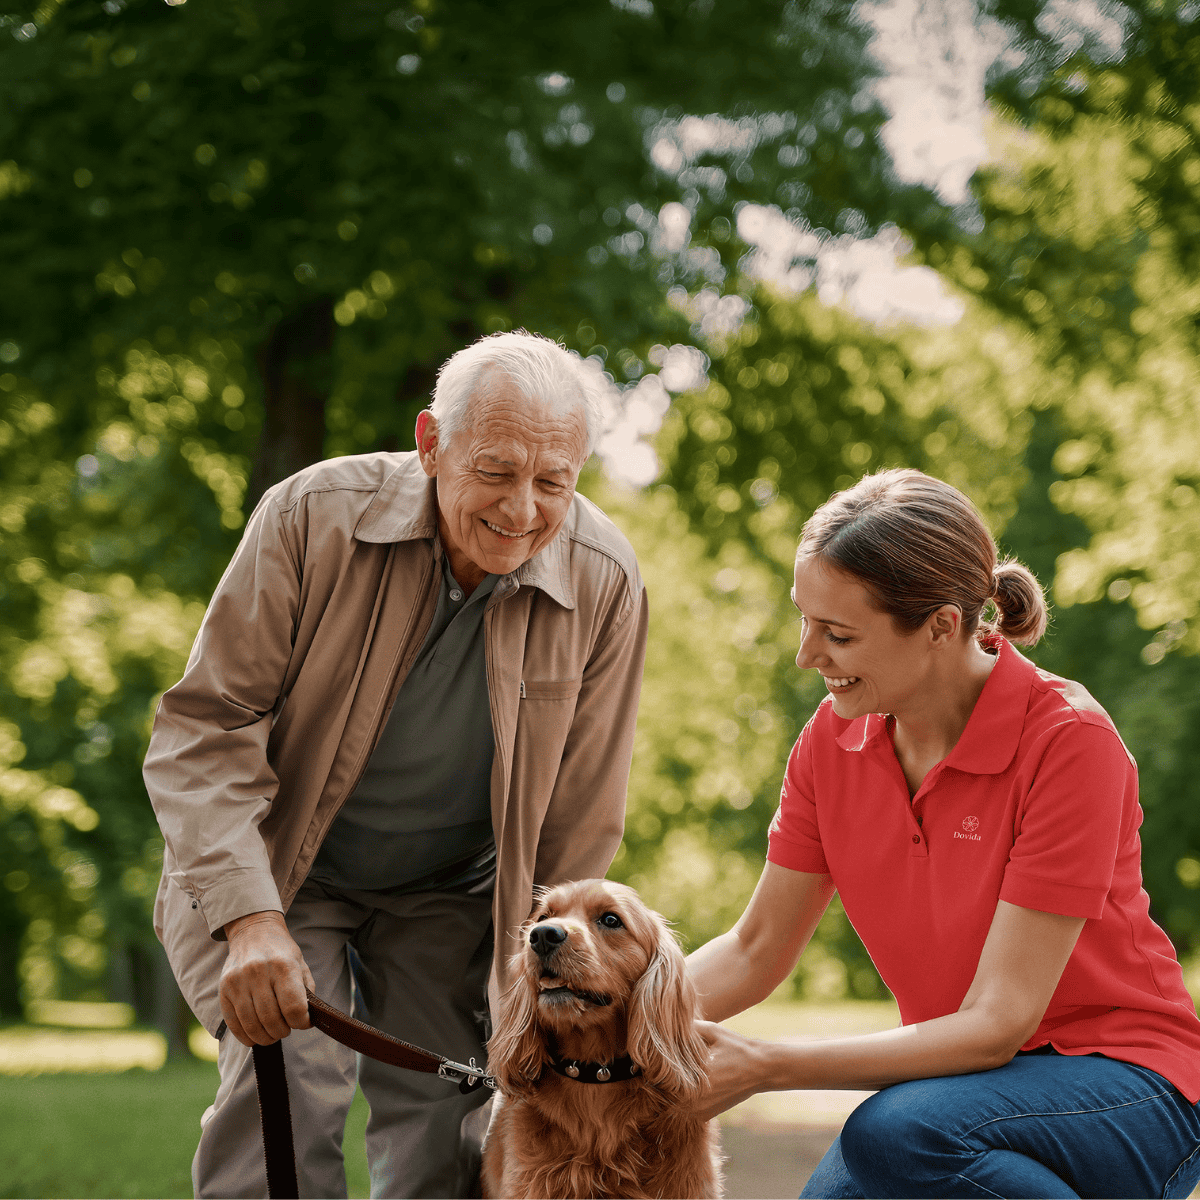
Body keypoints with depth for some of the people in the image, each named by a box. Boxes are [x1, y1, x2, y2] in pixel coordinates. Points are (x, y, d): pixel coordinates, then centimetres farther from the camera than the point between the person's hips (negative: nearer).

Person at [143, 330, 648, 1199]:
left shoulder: (605, 584, -16)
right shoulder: (313, 517, -22)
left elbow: (578, 826, -6)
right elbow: (204, 729, -18)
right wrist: (249, 915, -30)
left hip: (450, 894, 2)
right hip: (279, 869, -2)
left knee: (445, 1129, -6)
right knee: (288, 1085, -20)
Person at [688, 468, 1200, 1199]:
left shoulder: (1070, 740, -22)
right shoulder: (834, 738, -4)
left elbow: (996, 1022, -23)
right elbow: (754, 951, 6)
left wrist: (767, 1068, -29)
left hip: (1124, 1080, -5)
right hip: (967, 1073, 5)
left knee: (896, 1133, -33)